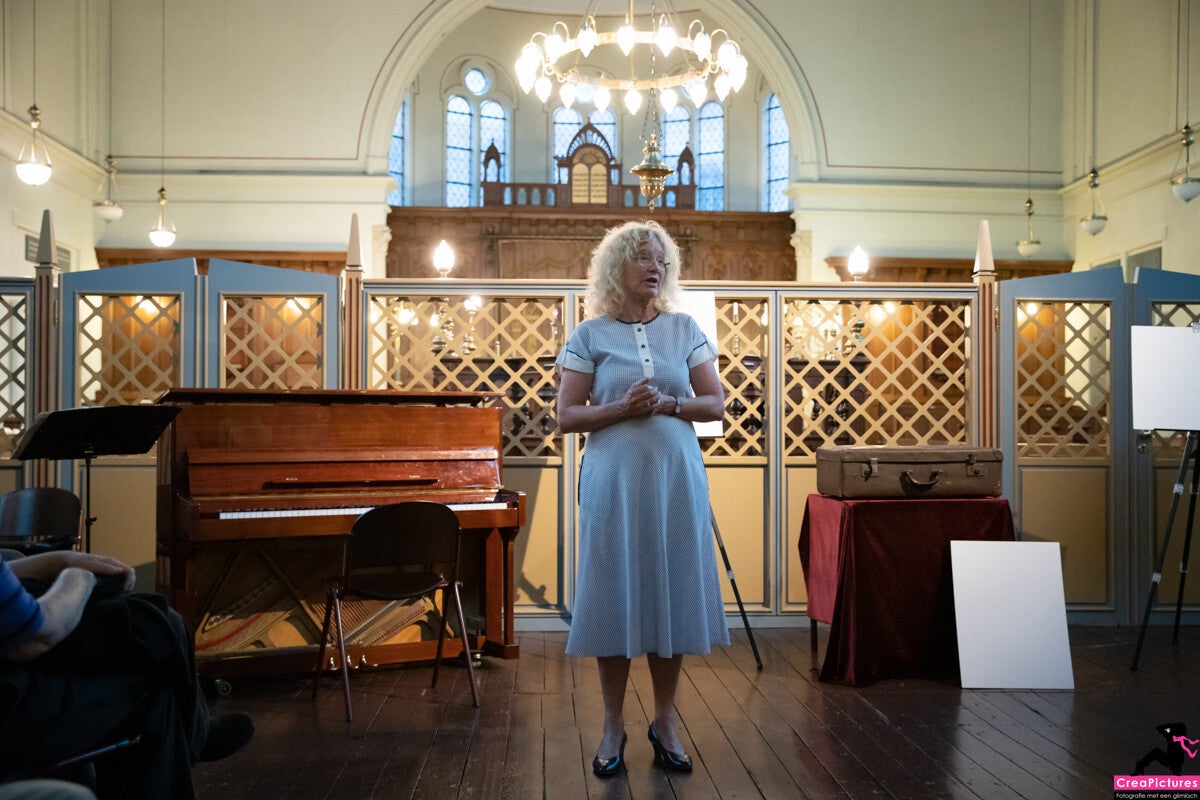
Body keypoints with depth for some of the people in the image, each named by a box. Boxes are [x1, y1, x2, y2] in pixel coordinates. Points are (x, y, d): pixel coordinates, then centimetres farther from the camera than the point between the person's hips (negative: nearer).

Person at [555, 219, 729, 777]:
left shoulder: (685, 328, 8)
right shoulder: (590, 334, 1)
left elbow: (716, 404, 6)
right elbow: (567, 417, -1)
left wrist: (667, 404, -11)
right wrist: (623, 407, -16)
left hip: (675, 479, 2)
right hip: (613, 480, -2)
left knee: (672, 596, 5)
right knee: (615, 598, 2)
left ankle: (664, 725, 20)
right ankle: (613, 727, 18)